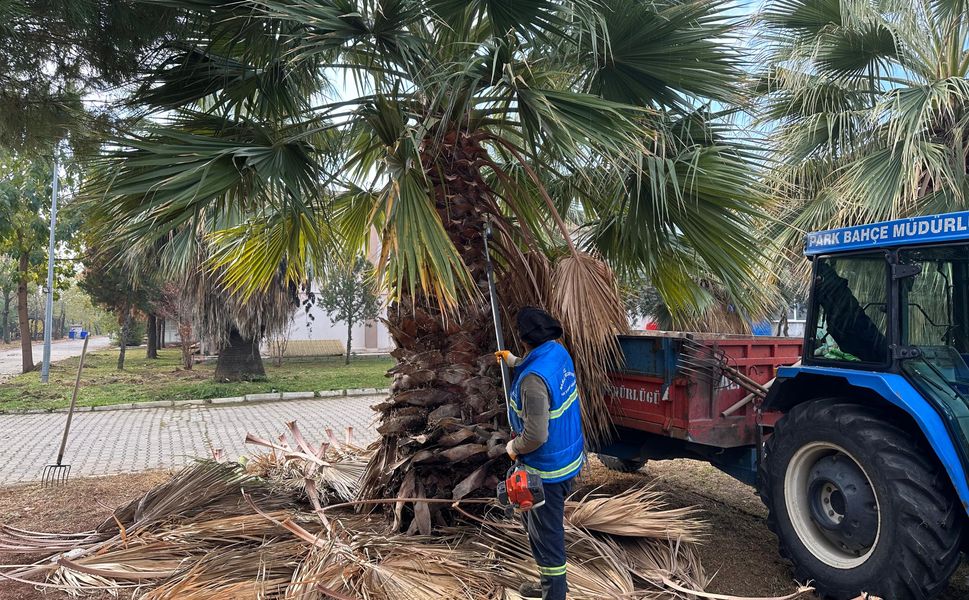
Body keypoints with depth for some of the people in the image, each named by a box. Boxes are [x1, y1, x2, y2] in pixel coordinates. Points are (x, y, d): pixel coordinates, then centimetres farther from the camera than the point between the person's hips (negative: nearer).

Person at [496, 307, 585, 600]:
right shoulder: (559, 352, -3)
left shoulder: (533, 378, -31)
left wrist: (513, 448, -10)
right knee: (534, 520, 26)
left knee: (546, 534, 7)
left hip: (548, 469, -10)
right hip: (569, 456, 10)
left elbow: (536, 435, -31)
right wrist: (513, 361, 40)